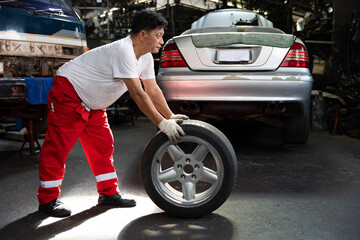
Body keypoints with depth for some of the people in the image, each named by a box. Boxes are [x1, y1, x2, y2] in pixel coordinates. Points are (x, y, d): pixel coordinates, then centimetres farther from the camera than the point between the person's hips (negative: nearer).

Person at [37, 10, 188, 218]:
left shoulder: (146, 56, 0)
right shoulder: (123, 51, -30)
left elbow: (153, 90, 4)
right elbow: (137, 93, -34)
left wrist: (170, 116, -4)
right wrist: (162, 123, -33)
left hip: (93, 103, 10)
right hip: (69, 93, -9)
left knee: (103, 145, 8)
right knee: (58, 146, -4)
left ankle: (108, 193, 18)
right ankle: (48, 199, 9)